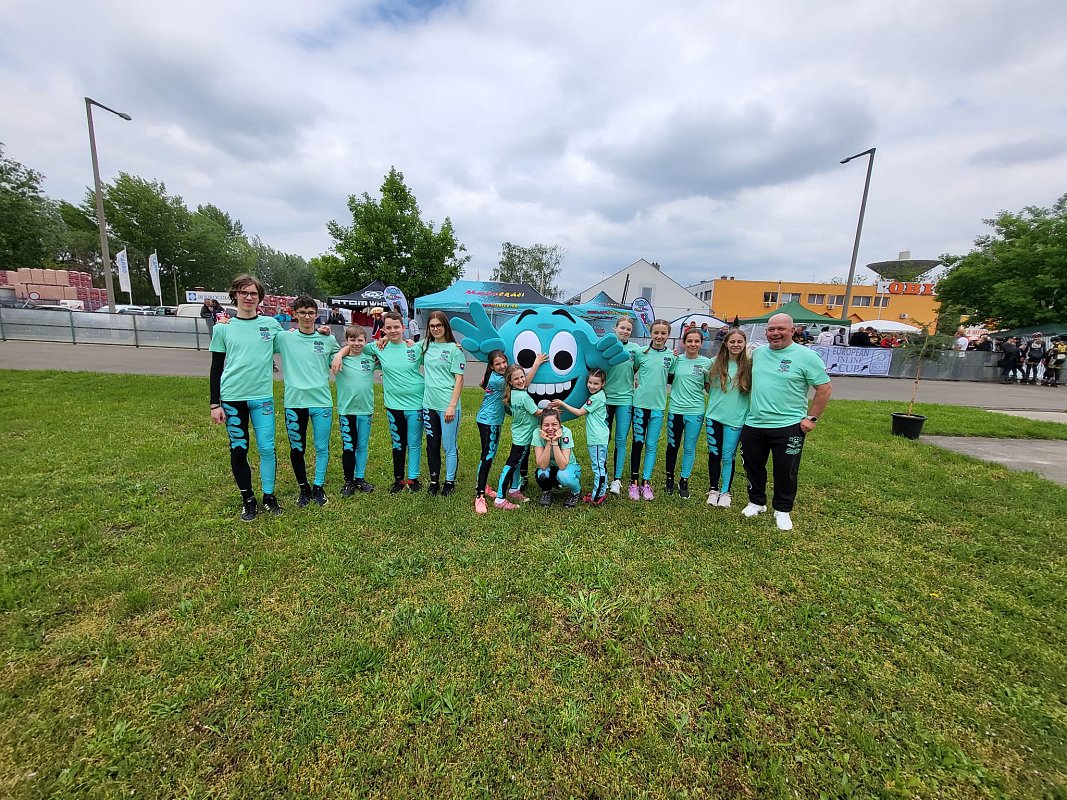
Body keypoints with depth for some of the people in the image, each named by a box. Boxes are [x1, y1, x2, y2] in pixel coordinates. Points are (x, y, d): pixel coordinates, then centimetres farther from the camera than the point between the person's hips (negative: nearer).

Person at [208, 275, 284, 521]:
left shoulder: (271, 324, 4)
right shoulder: (222, 328, 3)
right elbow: (216, 368, 5)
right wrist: (215, 404, 0)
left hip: (262, 397, 0)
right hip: (232, 398, 0)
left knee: (267, 448, -1)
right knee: (238, 450, 7)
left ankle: (269, 495, 18)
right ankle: (248, 499, 22)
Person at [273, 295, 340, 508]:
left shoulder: (328, 340, 4)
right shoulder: (284, 338, 1)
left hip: (322, 401, 0)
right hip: (294, 402, 0)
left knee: (322, 447, 6)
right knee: (296, 449, 9)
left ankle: (319, 487, 24)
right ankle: (304, 489, 27)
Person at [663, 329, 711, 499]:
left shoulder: (707, 362, -1)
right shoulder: (676, 359, 0)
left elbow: (709, 387, 5)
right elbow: (668, 380, 8)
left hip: (695, 411, -1)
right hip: (675, 409, 1)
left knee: (689, 448, 8)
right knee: (672, 446, 11)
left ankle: (684, 481, 25)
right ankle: (669, 478, 29)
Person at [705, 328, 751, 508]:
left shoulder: (749, 365, -5)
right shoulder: (716, 363, 2)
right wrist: (716, 399, 5)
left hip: (735, 419, -2)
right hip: (714, 416, 2)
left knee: (728, 456, 4)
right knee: (714, 454, 10)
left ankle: (725, 492, 21)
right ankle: (713, 489, 25)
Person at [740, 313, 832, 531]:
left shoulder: (807, 356, -8)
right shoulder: (757, 353, 7)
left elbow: (824, 388, -6)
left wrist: (812, 418, -9)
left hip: (788, 426, -4)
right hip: (753, 424, 5)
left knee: (786, 471, 7)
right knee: (753, 467, 15)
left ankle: (782, 510, 25)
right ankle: (756, 502, 34)